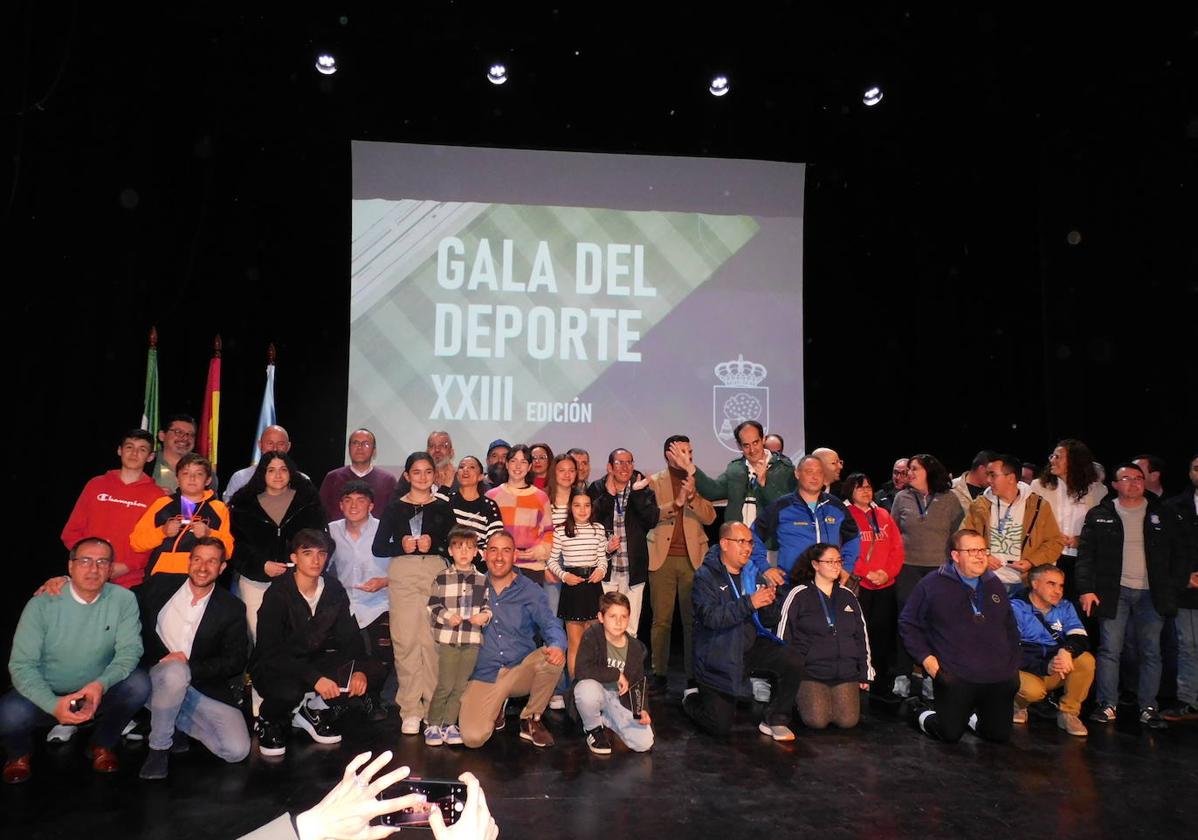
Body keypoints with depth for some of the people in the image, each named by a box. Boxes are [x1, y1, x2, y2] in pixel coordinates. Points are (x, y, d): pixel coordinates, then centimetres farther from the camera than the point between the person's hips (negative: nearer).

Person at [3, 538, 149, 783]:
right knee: (8, 715, -30)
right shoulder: (42, 604, -13)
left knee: (139, 684, -27)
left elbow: (129, 650, -14)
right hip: (47, 697, -1)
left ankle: (102, 745, 4)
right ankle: (19, 753, 10)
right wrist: (53, 704, -32)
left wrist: (101, 684, -35)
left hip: (99, 695, 1)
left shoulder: (123, 600, -10)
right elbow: (21, 664, -15)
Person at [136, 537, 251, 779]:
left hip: (205, 688, 1)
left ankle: (175, 720, 9)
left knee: (237, 750, -17)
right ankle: (159, 746, -12)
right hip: (158, 676, -1)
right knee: (175, 671, -37)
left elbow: (235, 661, -3)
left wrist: (191, 666, -15)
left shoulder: (232, 609, 2)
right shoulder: (161, 585, 4)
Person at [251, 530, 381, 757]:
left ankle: (314, 714, 7)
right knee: (289, 691, -39)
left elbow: (349, 637, -1)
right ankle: (269, 723, -1)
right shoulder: (278, 594, -18)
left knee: (371, 674, -16)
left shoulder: (334, 590, -3)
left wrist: (359, 669, -21)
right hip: (274, 667, -5)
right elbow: (270, 651, -26)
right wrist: (314, 678, -37)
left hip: (314, 660, 5)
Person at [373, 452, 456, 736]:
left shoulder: (443, 507, 12)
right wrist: (401, 545, -8)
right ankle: (410, 710, 4)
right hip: (402, 574, 0)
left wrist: (434, 543, -10)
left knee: (434, 641, -6)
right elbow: (377, 547, 9)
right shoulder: (395, 507, 11)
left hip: (436, 573, 0)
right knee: (405, 641, -4)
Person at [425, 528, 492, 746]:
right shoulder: (442, 578, 0)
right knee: (445, 684, -2)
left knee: (461, 685, 8)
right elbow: (433, 606, 0)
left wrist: (485, 615, -10)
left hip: (472, 638, 3)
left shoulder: (482, 580, 7)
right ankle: (433, 725, 13)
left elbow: (487, 605, 11)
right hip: (447, 638, -3)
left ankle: (449, 724, 20)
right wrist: (447, 616, -15)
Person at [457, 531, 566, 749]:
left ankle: (531, 719, -3)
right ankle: (497, 707, 14)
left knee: (552, 657, -31)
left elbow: (550, 624, -9)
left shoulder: (530, 591, 1)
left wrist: (557, 645, -30)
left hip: (521, 671, 1)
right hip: (484, 675, -1)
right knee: (473, 738, -24)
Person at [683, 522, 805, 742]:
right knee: (720, 727, -5)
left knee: (793, 660, -21)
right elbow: (710, 616, -28)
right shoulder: (706, 577, -12)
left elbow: (767, 619, 11)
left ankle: (774, 720, 0)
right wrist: (749, 603, -34)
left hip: (751, 645, 5)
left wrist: (769, 599, -12)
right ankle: (692, 699, 29)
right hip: (719, 656, -5)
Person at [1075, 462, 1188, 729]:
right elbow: (1086, 554, 0)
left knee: (1151, 652, 5)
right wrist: (1086, 589, -8)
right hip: (1114, 591, -1)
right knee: (1109, 650, 0)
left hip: (1152, 593, 1)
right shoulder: (1099, 515, 2)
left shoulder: (1163, 515, 6)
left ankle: (1148, 707, 14)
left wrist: (1173, 586, -2)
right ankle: (1107, 705, 8)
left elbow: (1180, 552, 7)